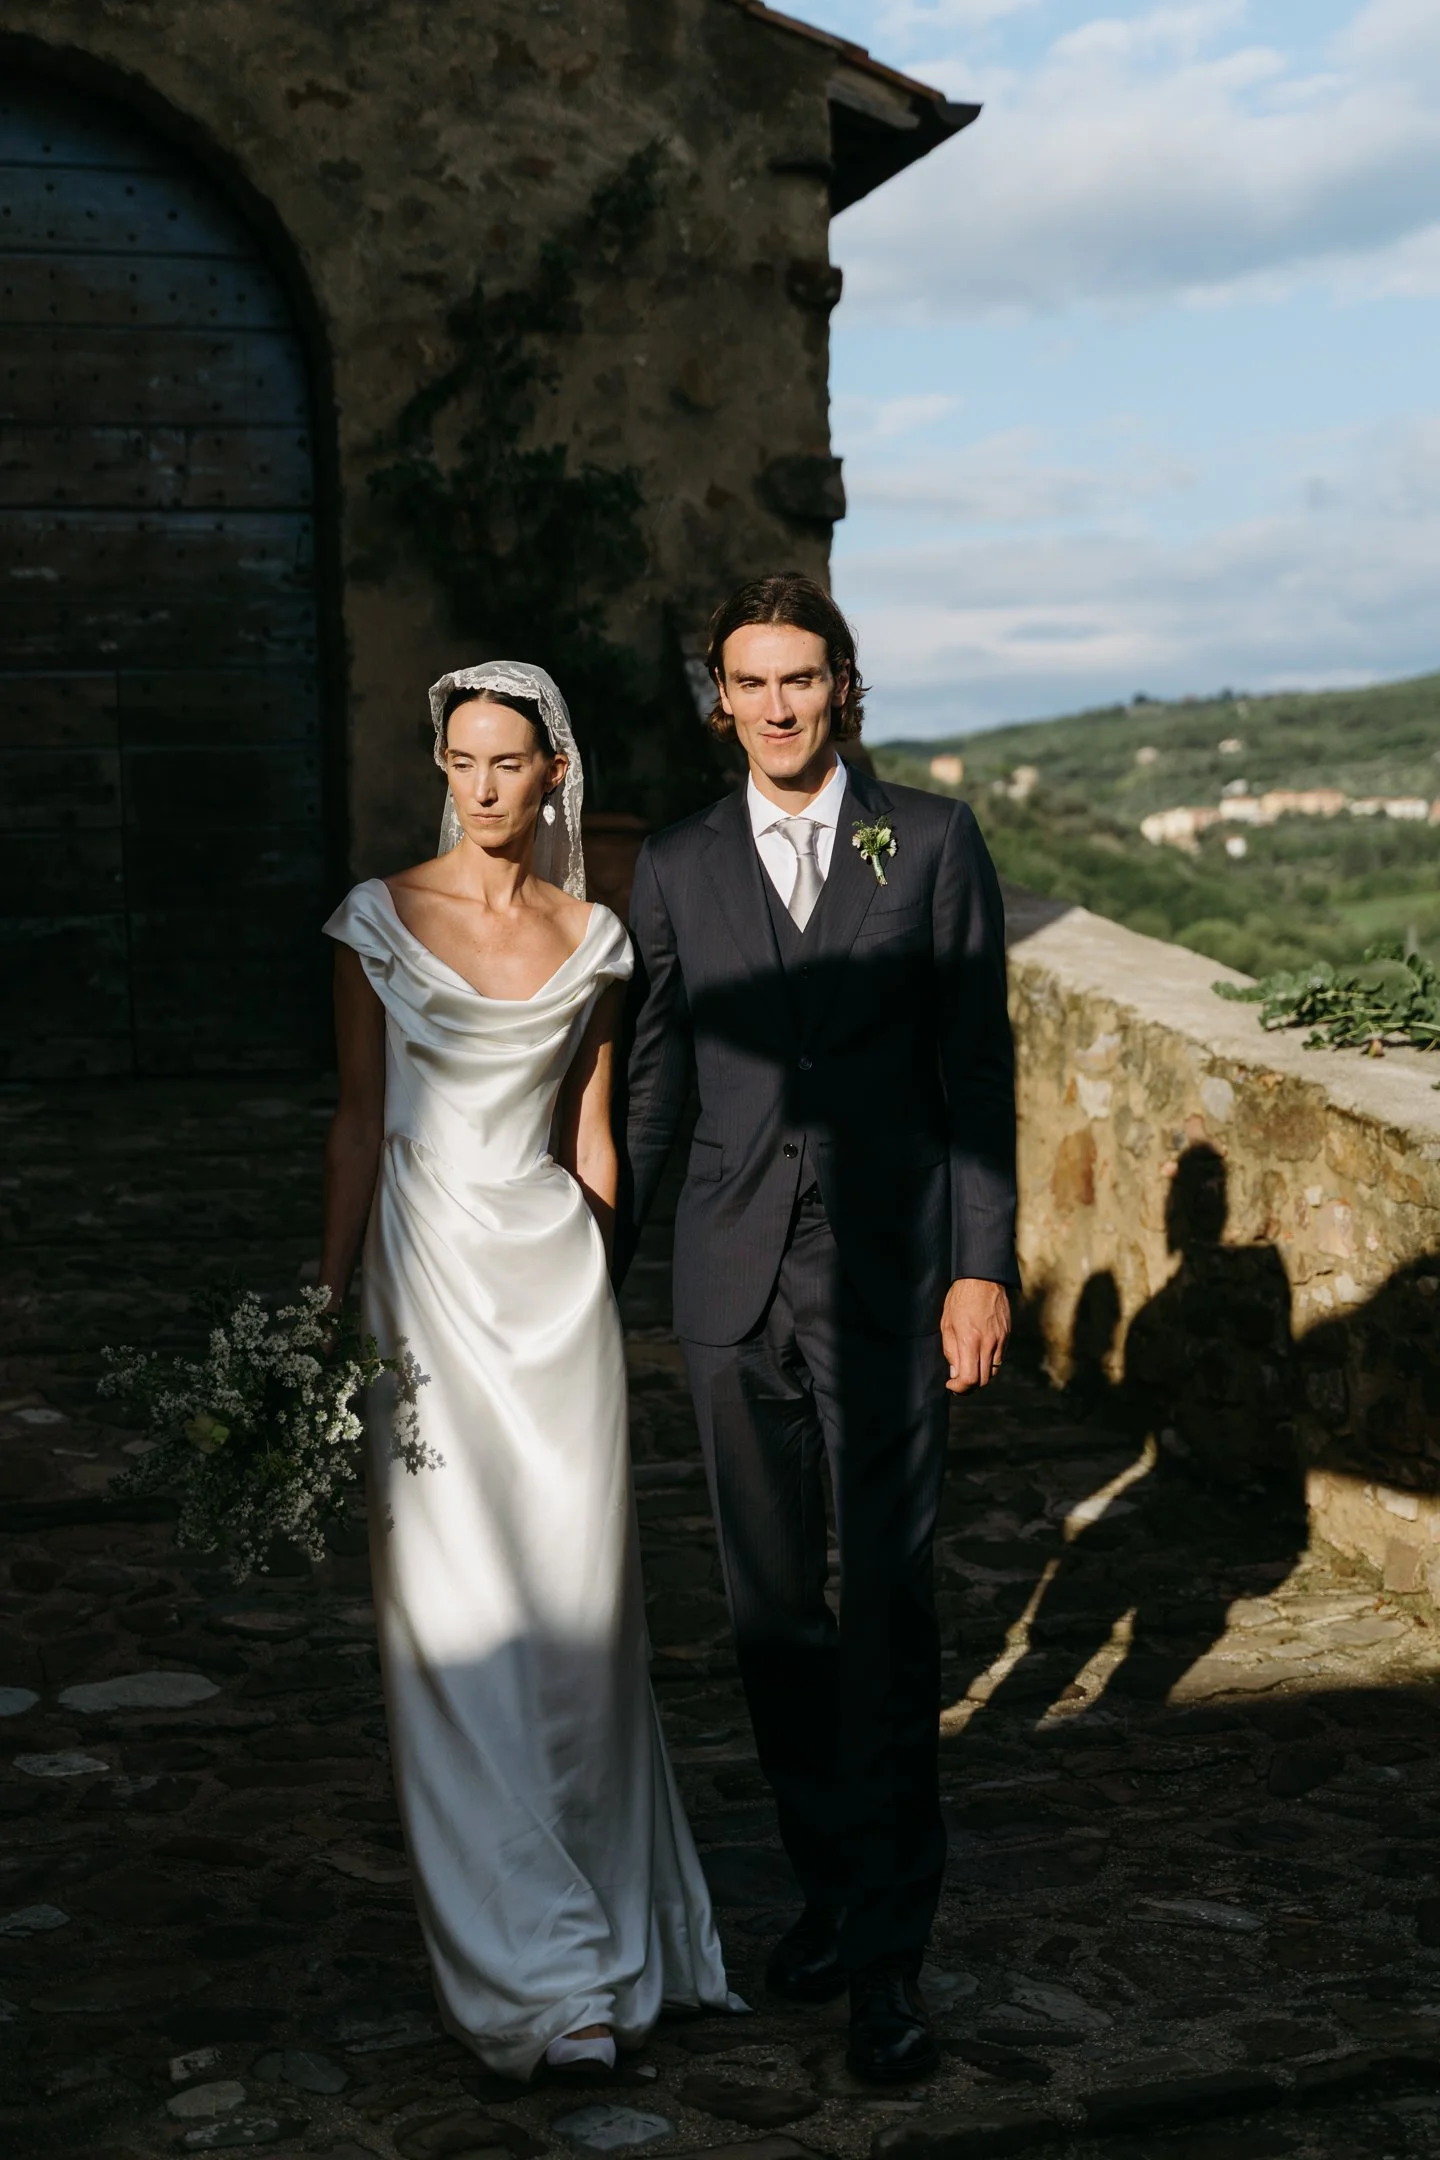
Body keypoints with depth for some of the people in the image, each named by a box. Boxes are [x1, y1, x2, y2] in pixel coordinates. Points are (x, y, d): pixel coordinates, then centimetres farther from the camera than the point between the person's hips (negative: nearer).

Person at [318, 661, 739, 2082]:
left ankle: (599, 1918, 22)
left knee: (574, 1591, 2)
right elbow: (357, 1120, 2)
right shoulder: (382, 918, 1)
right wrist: (329, 1299, -1)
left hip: (554, 1274, 2)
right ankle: (534, 1968, 7)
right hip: (426, 1270, -2)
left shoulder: (590, 938, 7)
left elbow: (590, 1133, 13)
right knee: (458, 1605, -3)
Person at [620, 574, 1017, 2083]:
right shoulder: (675, 868, 8)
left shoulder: (934, 843, 2)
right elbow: (652, 1082, 12)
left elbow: (977, 1067, 1)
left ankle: (887, 1948, 6)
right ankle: (827, 1877, 28)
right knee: (771, 1605, 10)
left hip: (888, 1275, -2)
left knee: (885, 1605, -4)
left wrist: (982, 1266, -5)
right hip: (732, 1280, 3)